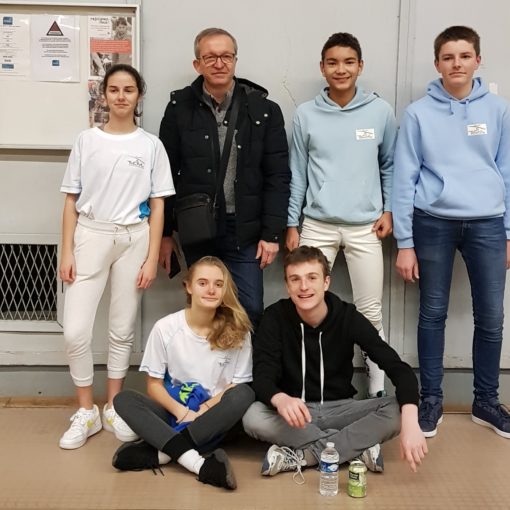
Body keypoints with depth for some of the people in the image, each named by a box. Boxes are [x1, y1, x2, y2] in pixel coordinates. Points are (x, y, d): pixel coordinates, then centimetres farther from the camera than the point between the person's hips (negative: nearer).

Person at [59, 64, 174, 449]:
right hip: (90, 236, 0)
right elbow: (71, 200, 4)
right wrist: (66, 252, -2)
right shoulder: (87, 141, 3)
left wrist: (152, 258, -4)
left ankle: (113, 408, 24)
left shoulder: (151, 145, 2)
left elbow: (157, 206, 2)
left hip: (133, 238, 0)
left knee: (123, 330, 8)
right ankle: (86, 412, 13)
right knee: (75, 330, -5)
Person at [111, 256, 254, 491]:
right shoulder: (165, 327, -7)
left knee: (244, 395, -30)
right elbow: (154, 385, -2)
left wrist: (202, 411, -20)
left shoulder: (237, 332, -8)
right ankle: (198, 462, -40)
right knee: (123, 400, -24)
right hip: (173, 410, 1)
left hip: (212, 418, 0)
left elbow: (238, 387, -5)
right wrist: (182, 412, -19)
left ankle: (158, 453, -32)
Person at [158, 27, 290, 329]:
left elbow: (277, 177, -1)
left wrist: (272, 233, -6)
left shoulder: (264, 110, -1)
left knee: (250, 312, 4)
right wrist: (165, 233, 2)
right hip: (196, 230, 1)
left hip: (245, 230, 0)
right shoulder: (180, 107, 1)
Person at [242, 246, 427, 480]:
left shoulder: (348, 317, -12)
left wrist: (410, 422, -39)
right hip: (295, 409, 0)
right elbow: (262, 376, -19)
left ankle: (301, 455, -24)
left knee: (395, 411, -27)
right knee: (253, 417, -32)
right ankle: (358, 446, -24)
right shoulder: (275, 318, -11)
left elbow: (399, 369, -20)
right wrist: (281, 399, -45)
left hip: (339, 408, 1)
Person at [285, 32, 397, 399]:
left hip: (366, 227, 0)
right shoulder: (306, 115, 1)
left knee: (371, 312, 5)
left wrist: (388, 210, 2)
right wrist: (291, 224, 3)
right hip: (317, 225, 1)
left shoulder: (380, 111, 0)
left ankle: (379, 389, 18)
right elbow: (297, 173, 4)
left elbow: (390, 166, 9)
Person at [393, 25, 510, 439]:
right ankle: (431, 400, 21)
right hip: (434, 223, -1)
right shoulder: (419, 113, -1)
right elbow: (404, 178, -1)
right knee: (433, 314, 7)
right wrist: (404, 242, -3)